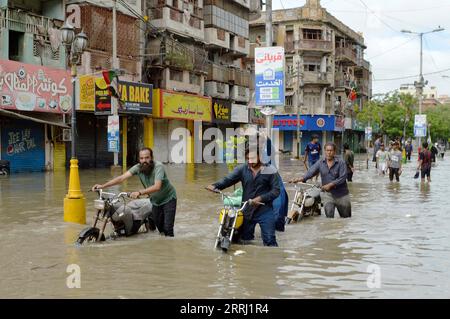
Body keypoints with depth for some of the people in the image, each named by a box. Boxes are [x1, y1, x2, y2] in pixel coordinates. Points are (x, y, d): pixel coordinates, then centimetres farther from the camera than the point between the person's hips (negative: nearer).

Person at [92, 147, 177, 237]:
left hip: (168, 199, -5)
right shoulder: (138, 167, -15)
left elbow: (157, 187, -42)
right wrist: (102, 186, -34)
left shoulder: (158, 166, -29)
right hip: (155, 201, 5)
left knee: (168, 228, -13)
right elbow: (122, 178, -24)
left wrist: (139, 192, -54)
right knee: (158, 225, 17)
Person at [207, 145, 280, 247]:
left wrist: (261, 198, -20)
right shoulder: (242, 169, 1)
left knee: (269, 241, -4)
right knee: (245, 240, 15)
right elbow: (229, 179, -9)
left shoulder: (270, 170, -5)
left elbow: (276, 190, -6)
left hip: (265, 211, -3)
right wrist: (215, 185, -28)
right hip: (247, 211, 4)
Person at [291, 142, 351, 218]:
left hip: (341, 194, -1)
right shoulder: (320, 163, 1)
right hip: (327, 193, 1)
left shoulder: (341, 163, -8)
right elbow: (311, 171, -12)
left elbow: (342, 177, -17)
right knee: (329, 216, -14)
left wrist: (330, 184, -27)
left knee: (346, 217, 13)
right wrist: (301, 179, -29)